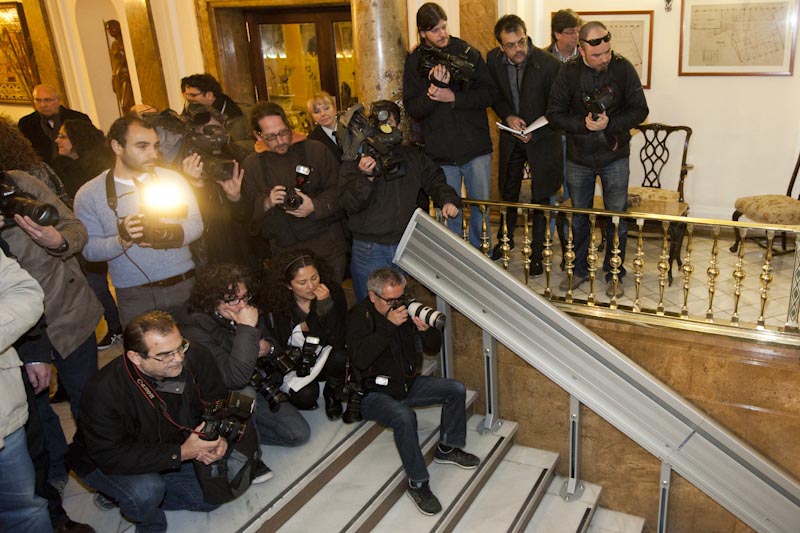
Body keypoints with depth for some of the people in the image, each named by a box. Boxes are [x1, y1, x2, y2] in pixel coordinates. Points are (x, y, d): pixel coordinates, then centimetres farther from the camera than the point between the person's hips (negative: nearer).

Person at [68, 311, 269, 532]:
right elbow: (112, 457, -32)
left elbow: (218, 403, -7)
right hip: (104, 464, -5)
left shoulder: (196, 359, -22)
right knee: (146, 491, -32)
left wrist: (219, 438, -28)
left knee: (211, 498, -1)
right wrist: (180, 453, -36)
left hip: (173, 452, 5)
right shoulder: (104, 391, -34)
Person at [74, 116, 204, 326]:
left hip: (184, 284, 2)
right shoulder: (89, 194, -2)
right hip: (135, 295, -1)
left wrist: (171, 233, -23)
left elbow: (196, 224, -3)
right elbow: (89, 249, -5)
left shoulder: (172, 178, 2)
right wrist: (122, 240, -24)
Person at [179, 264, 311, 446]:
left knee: (300, 434, -4)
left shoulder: (249, 311, -7)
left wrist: (269, 348, -12)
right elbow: (235, 379, -35)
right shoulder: (195, 328, -26)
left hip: (257, 389, 6)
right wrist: (247, 329, -37)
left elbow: (274, 343, 13)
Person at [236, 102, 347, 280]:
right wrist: (266, 203, -15)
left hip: (328, 246, 0)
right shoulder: (252, 164, 5)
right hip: (284, 251, 1)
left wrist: (315, 206, -18)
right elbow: (244, 213, 4)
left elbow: (338, 189, -2)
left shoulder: (315, 150, 0)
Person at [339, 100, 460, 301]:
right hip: (369, 250, -4)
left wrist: (447, 198, 2)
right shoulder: (355, 159, -6)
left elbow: (433, 178, 20)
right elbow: (348, 204, -15)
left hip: (405, 246, 4)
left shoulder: (410, 156, 9)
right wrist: (366, 177, -30)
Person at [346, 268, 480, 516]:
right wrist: (388, 326, -35)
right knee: (404, 417, -34)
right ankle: (417, 484, -19)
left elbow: (434, 346, 7)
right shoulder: (360, 315, -16)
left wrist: (425, 329, -17)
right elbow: (359, 359, -32)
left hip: (407, 383, 7)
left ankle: (447, 449, 14)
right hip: (373, 393, -7)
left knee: (456, 390, -3)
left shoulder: (404, 308, 1)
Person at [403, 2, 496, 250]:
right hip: (441, 152, 0)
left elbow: (488, 92, -4)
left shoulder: (467, 52, 0)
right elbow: (412, 109, -5)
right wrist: (436, 87, -20)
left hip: (476, 146, 0)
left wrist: (453, 97, -16)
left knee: (481, 208, 9)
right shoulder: (414, 62, 2)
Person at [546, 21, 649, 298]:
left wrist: (609, 124, -22)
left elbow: (640, 110, -8)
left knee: (617, 219, 5)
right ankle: (579, 269, 29)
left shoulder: (623, 68, -11)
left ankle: (614, 274, 19)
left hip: (615, 158, -1)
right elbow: (554, 113, -7)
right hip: (579, 158, 1)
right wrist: (583, 124, -23)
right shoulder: (569, 72, -9)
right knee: (578, 218, 13)